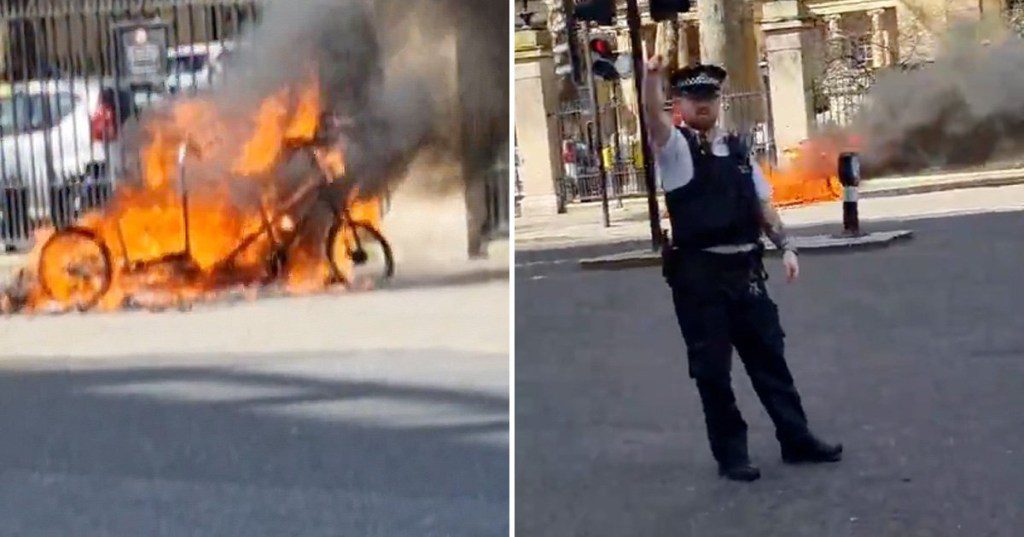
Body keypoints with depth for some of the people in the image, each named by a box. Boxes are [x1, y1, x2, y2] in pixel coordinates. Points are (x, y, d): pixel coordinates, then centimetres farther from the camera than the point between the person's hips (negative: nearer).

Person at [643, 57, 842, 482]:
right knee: (712, 368, 3)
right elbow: (653, 115, -25)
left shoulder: (737, 149, 14)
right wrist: (652, 75, -43)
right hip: (699, 272, -5)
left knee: (768, 356, 12)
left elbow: (762, 202, 16)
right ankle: (730, 454, 13)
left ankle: (796, 439, 22)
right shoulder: (675, 147, -4)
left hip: (745, 267, 5)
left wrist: (785, 246, 6)